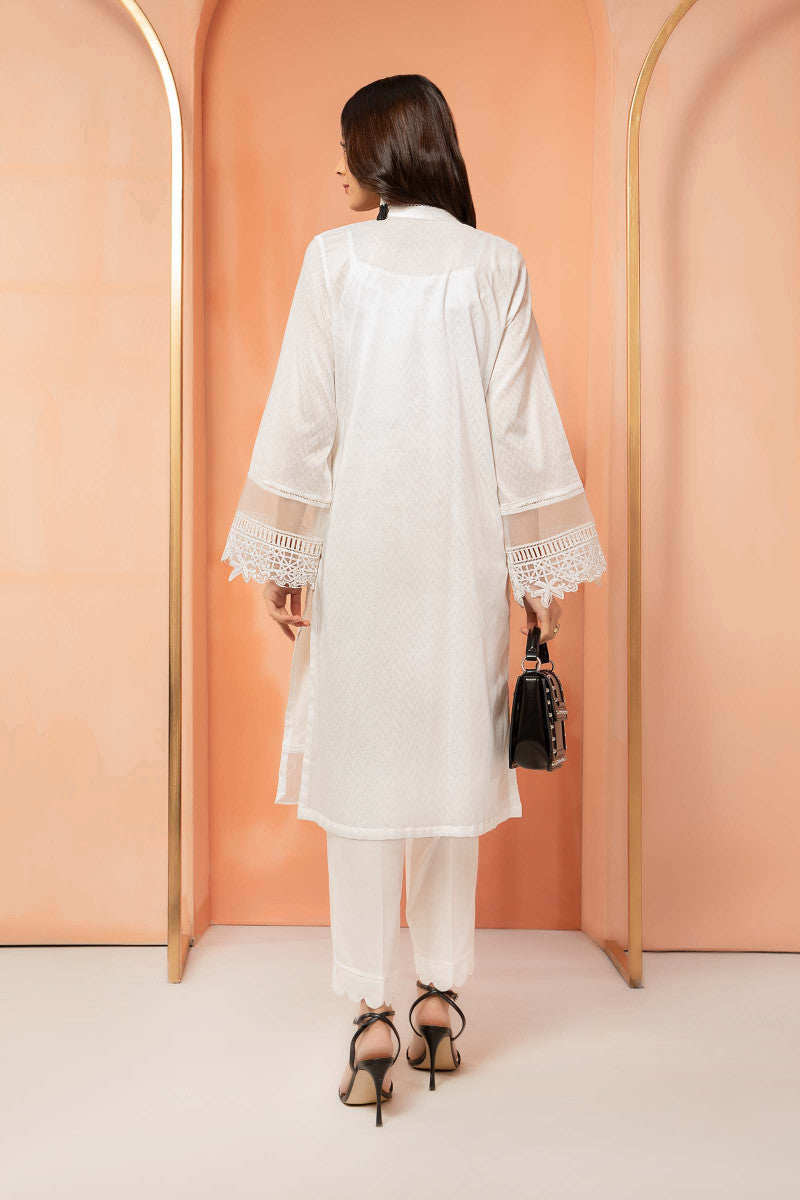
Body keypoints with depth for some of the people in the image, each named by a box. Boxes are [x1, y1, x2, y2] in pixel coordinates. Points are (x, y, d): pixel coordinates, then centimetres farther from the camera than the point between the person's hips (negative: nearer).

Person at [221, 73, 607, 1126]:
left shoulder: (334, 257, 0)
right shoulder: (496, 263, 4)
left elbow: (301, 417, -2)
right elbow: (522, 426, 0)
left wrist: (281, 558, 4)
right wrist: (541, 568, 5)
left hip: (358, 546, -1)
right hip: (463, 553, 2)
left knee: (361, 760, 5)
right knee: (452, 757, 11)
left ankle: (372, 1017, 9)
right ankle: (440, 1002, 21)